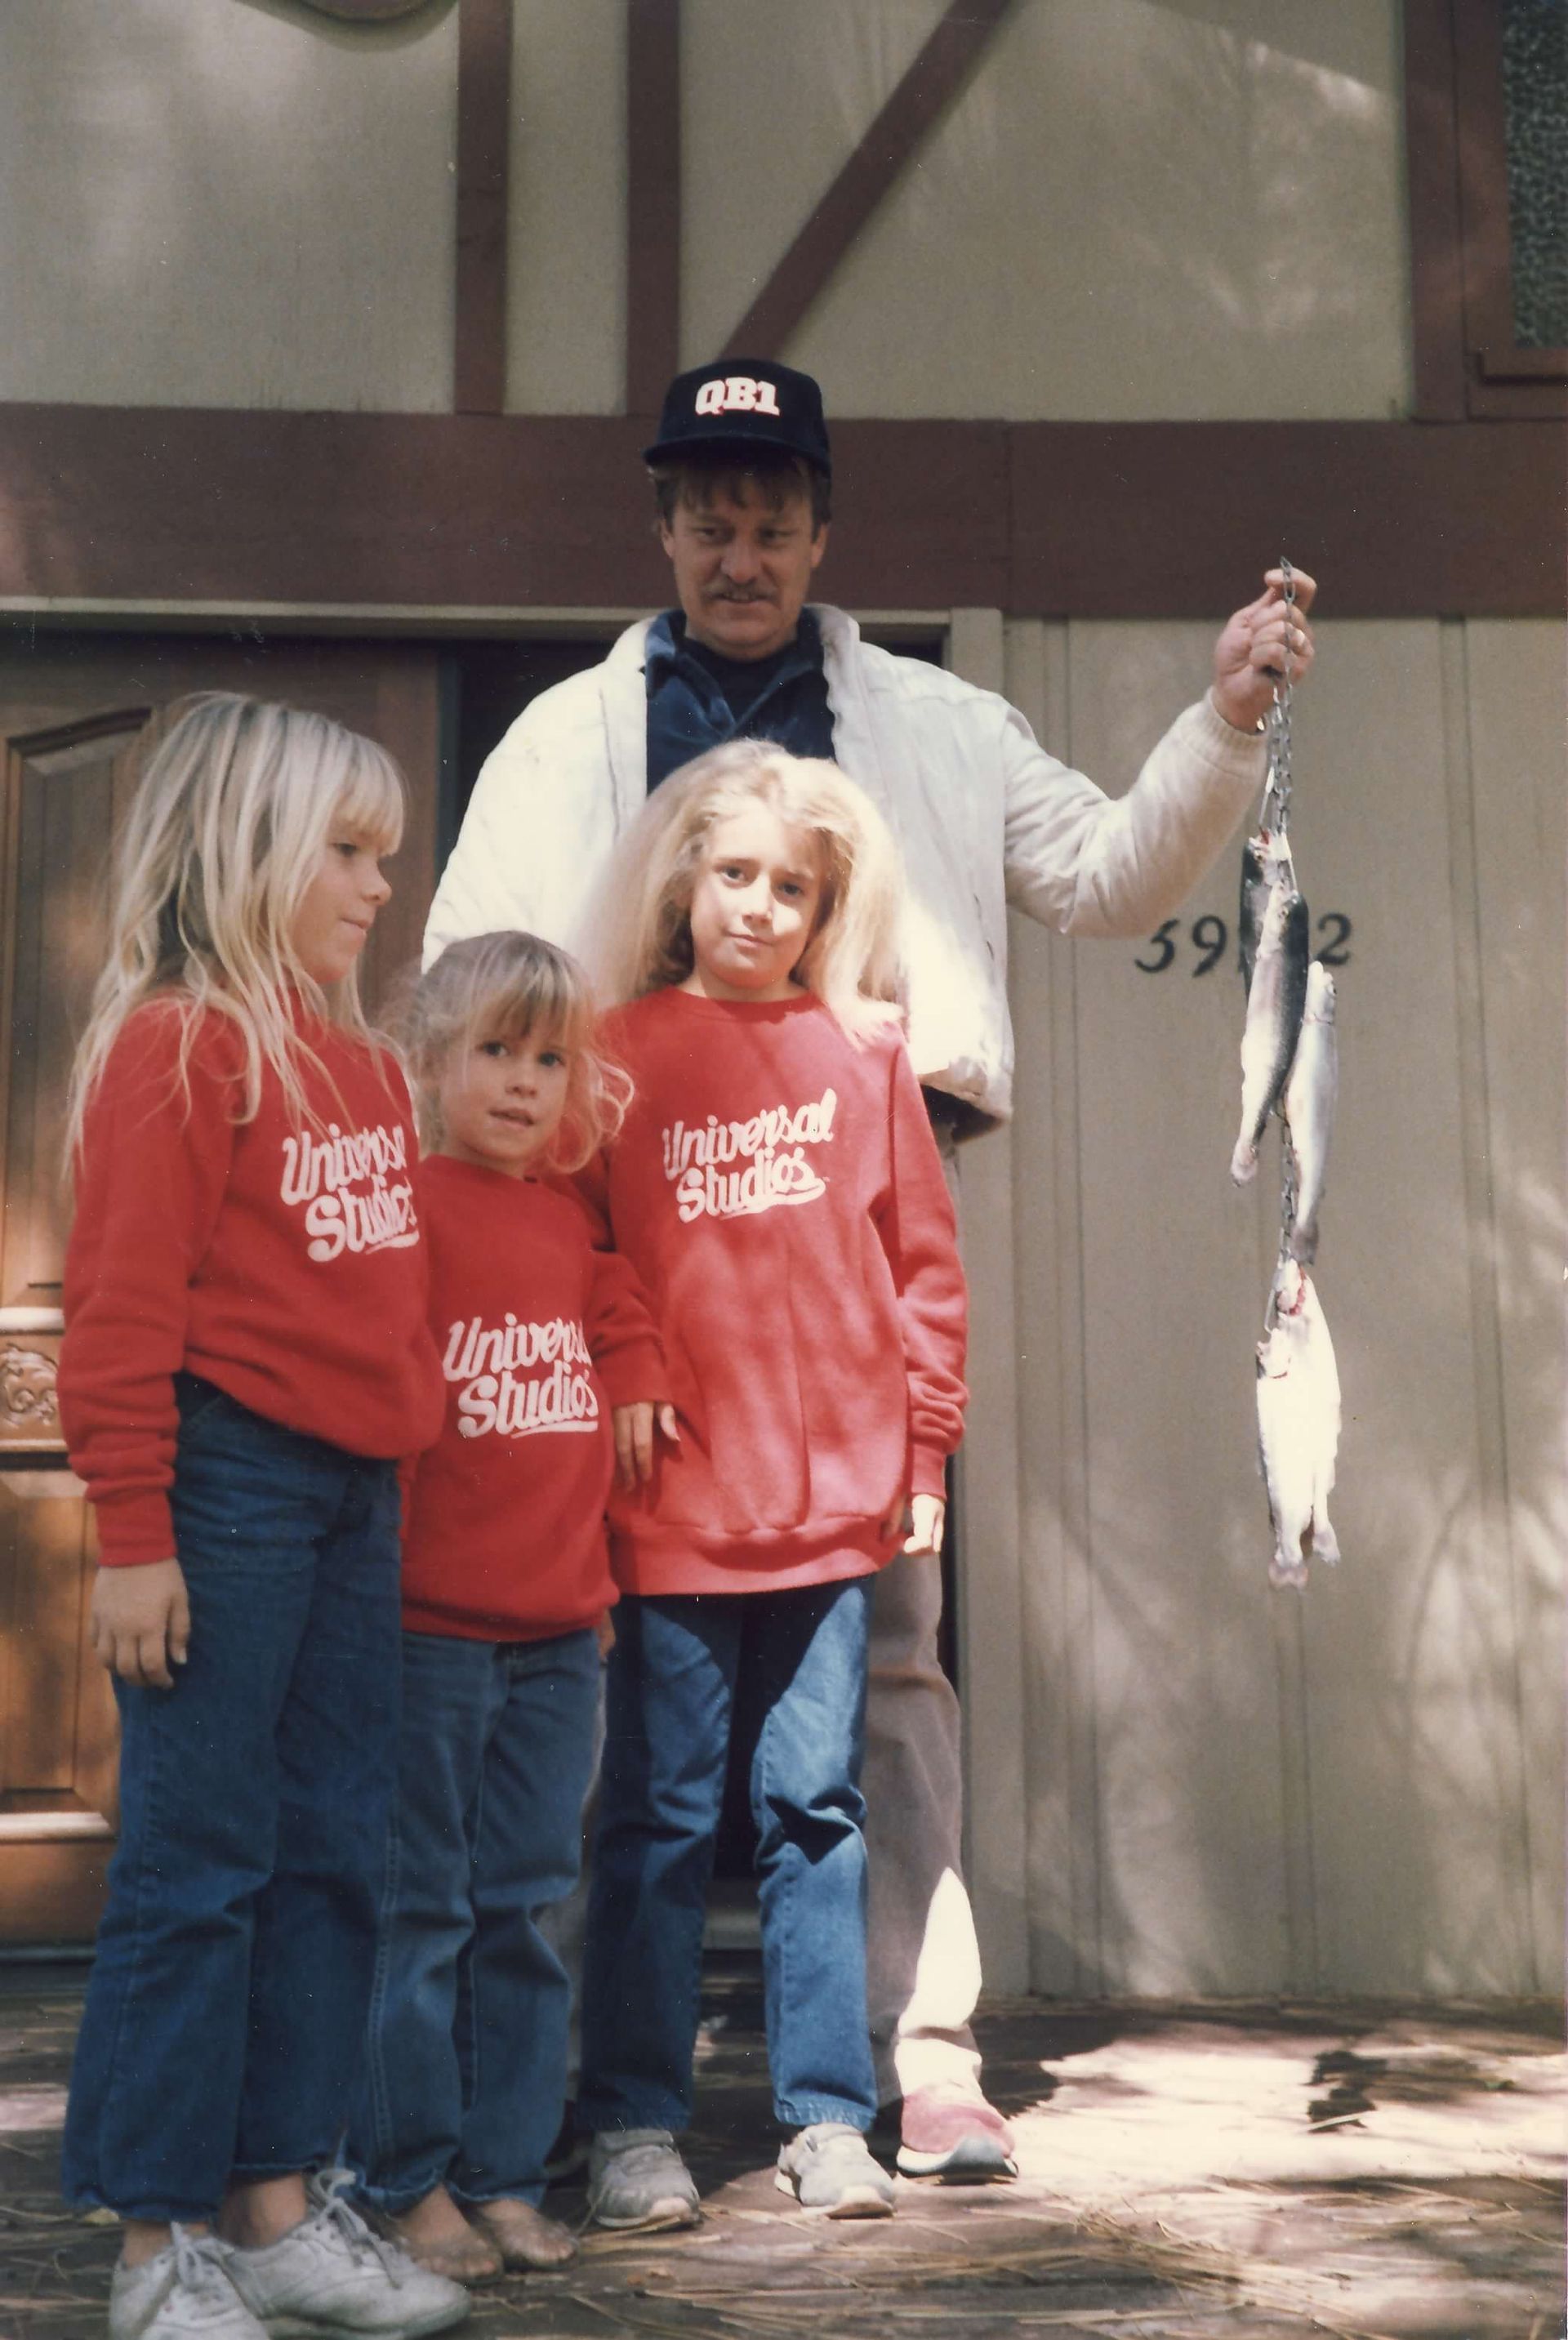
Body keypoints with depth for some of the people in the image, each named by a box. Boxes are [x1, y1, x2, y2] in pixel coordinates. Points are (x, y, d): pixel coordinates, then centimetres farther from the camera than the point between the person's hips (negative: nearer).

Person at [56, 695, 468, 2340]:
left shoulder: (358, 1060, 14)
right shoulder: (173, 1043, -9)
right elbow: (120, 1308, -14)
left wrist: (398, 1462, 11)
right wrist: (133, 1535, -16)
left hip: (352, 1489, 8)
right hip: (226, 1480, -8)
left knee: (331, 1850, 12)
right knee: (198, 1861, 0)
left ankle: (279, 2203, 23)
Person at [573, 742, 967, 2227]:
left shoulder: (862, 1052, 7)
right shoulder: (620, 1054, 3)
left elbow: (922, 1261, 8)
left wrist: (921, 1449, 4)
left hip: (835, 1500, 1)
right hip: (671, 1504, -1)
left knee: (815, 1809, 9)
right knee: (659, 1817, 7)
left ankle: (827, 2117, 20)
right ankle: (633, 2124, 18)